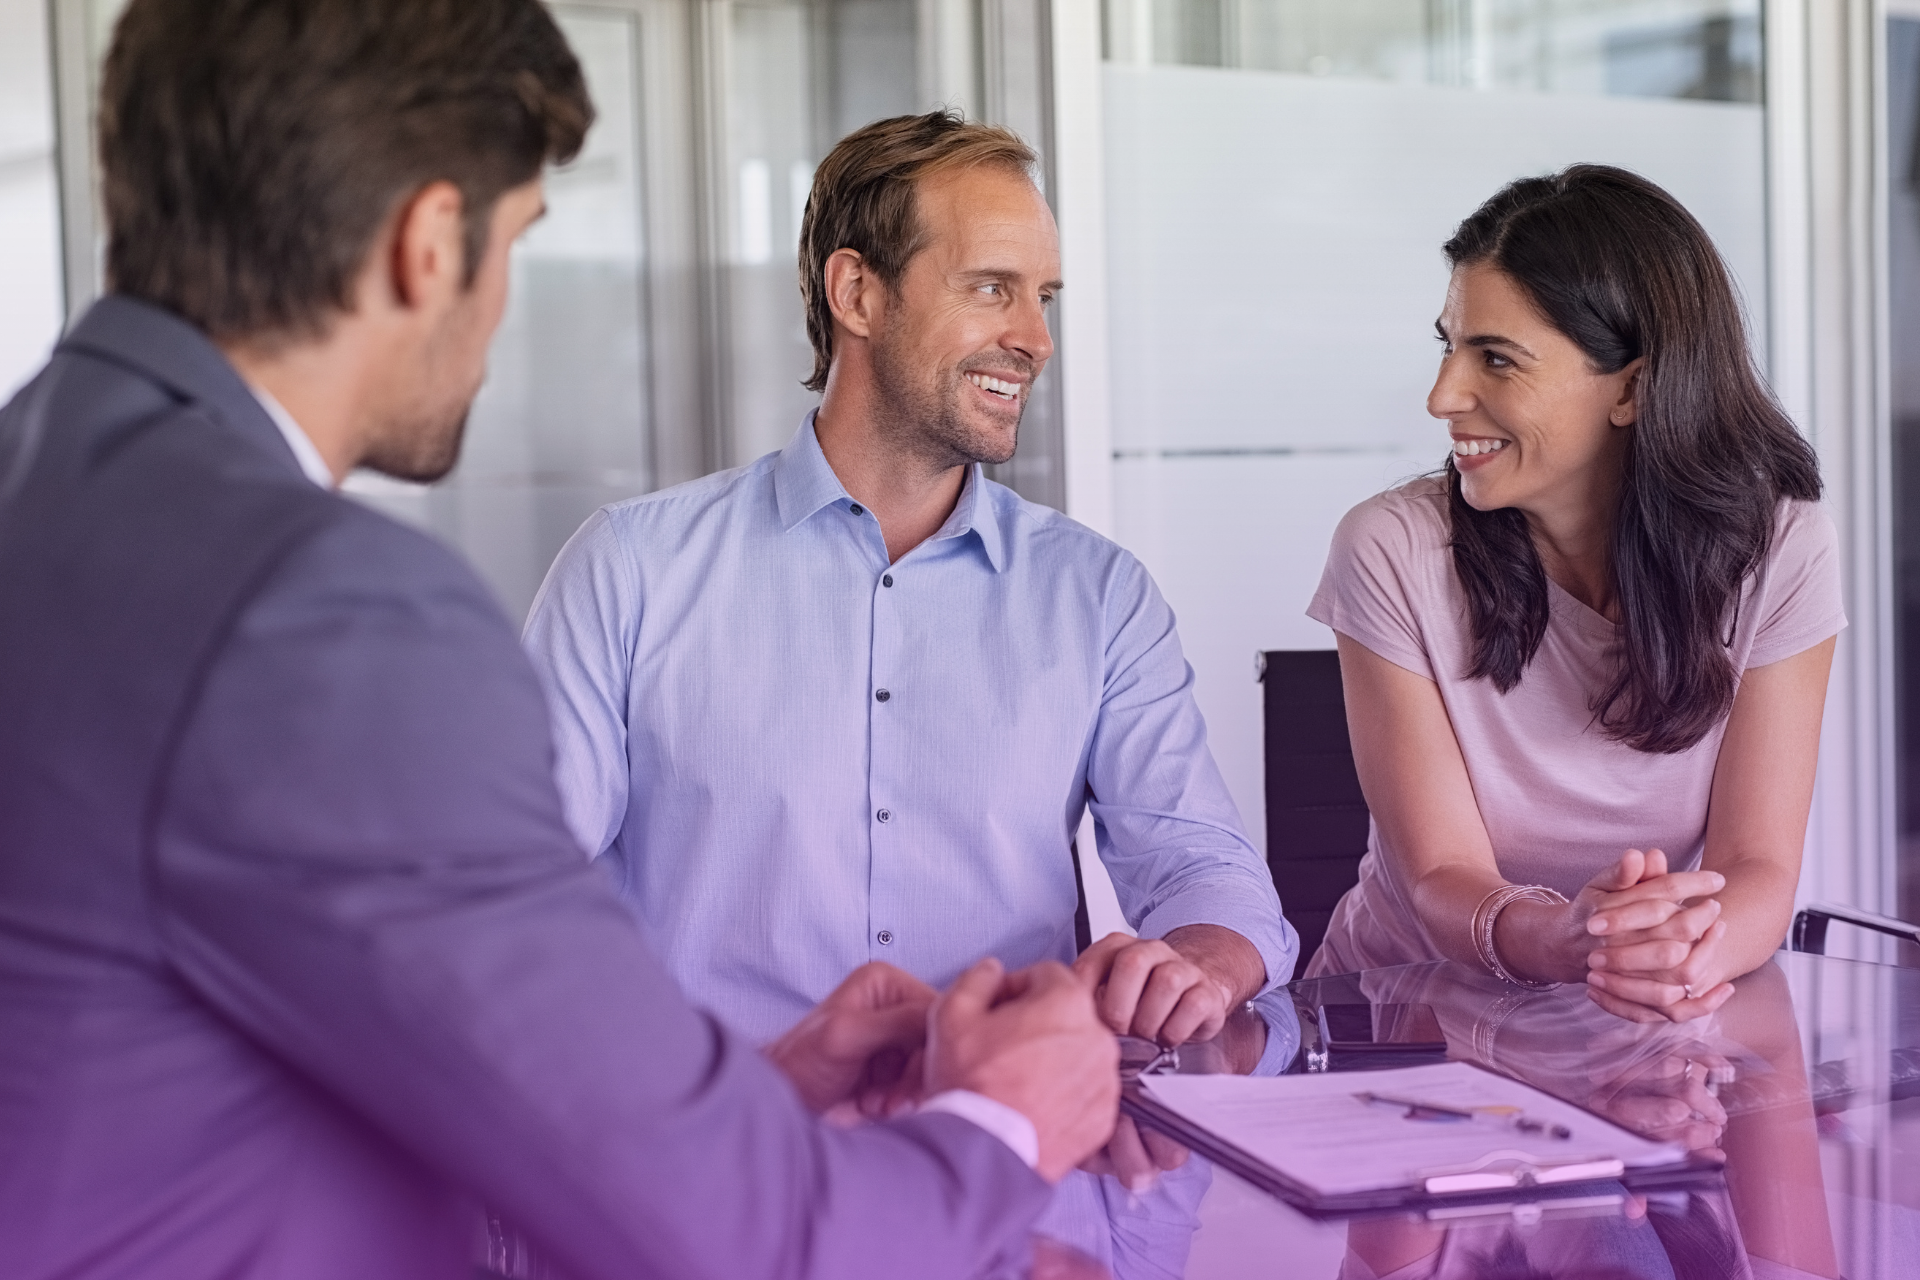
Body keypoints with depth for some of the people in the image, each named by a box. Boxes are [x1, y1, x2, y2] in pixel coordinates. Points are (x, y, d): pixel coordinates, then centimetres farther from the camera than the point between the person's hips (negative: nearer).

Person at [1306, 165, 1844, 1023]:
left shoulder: (1776, 550, -7)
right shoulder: (1394, 552, -11)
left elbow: (1758, 869, -11)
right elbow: (1440, 879, -14)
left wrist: (1693, 948, -35)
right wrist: (1559, 939, -37)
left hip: (1668, 1025, 2)